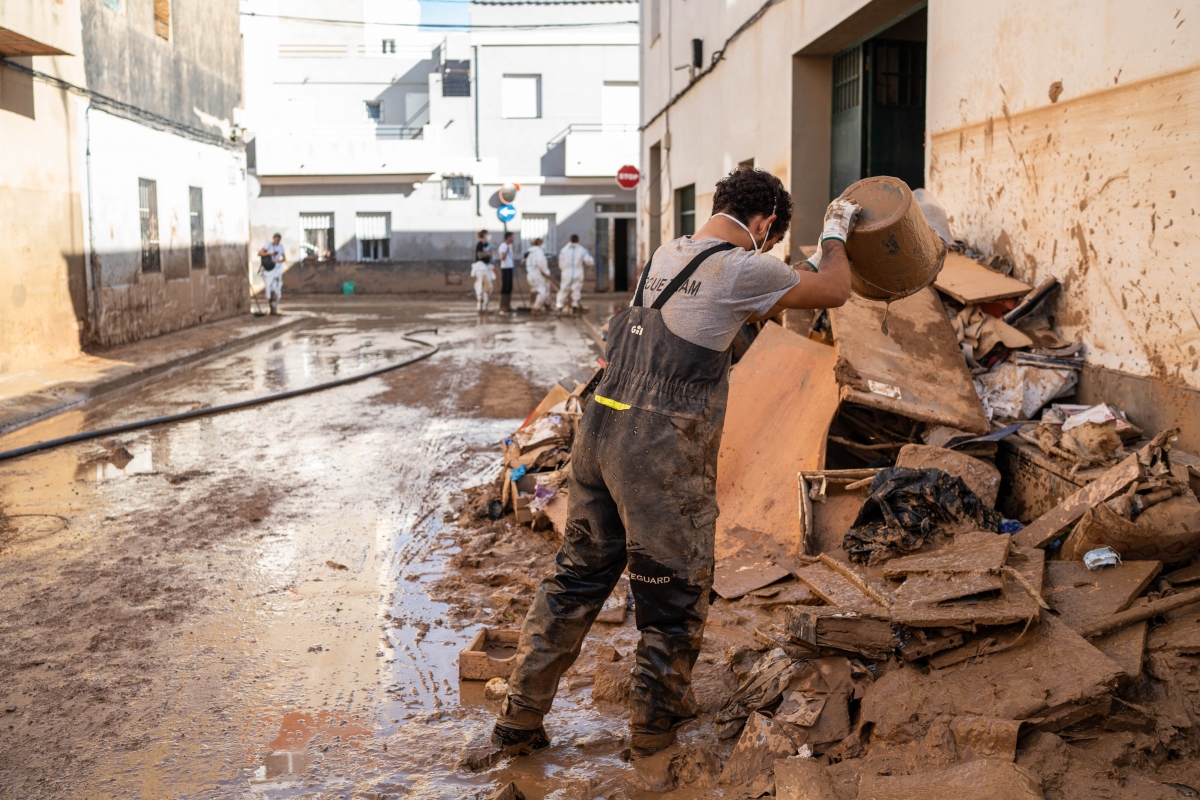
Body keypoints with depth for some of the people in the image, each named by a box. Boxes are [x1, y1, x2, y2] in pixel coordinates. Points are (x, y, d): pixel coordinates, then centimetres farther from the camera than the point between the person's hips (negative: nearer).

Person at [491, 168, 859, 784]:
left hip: (600, 429, 8)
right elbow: (833, 292, 8)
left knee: (576, 579, 18)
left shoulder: (667, 255, 16)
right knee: (674, 601, 8)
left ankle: (518, 722, 28)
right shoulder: (741, 269, -8)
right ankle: (653, 746, 22)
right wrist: (835, 233, 25)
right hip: (662, 455, -8)